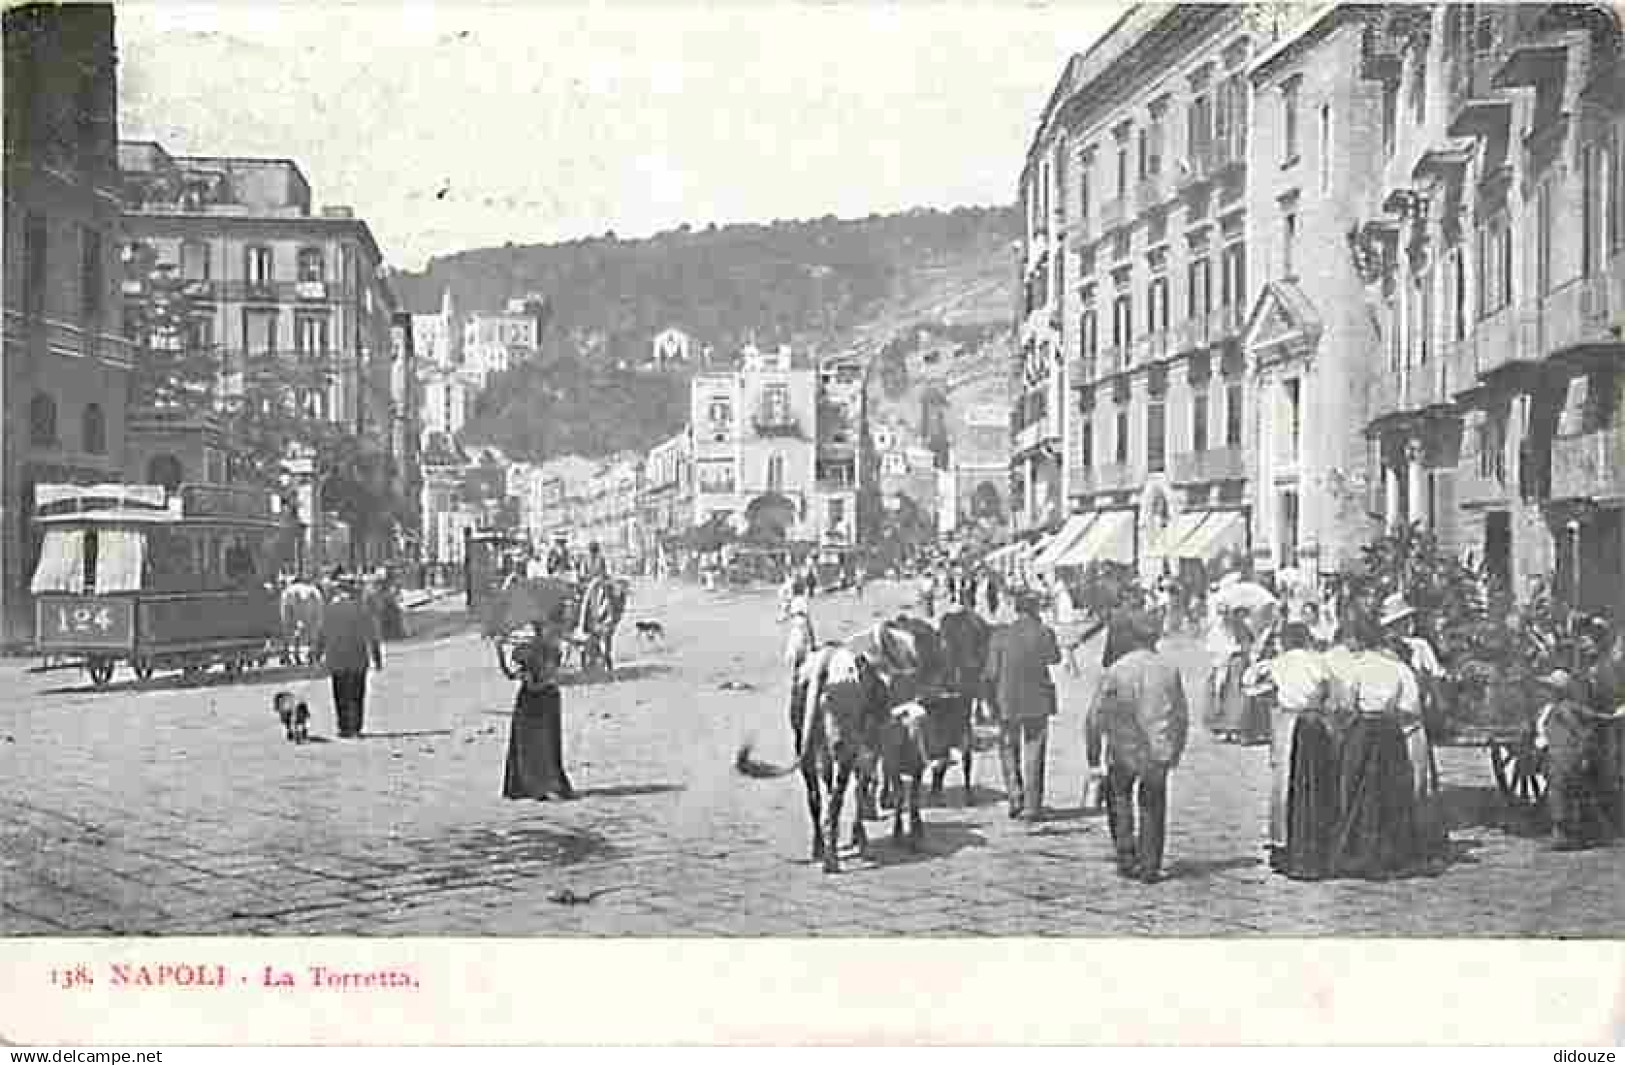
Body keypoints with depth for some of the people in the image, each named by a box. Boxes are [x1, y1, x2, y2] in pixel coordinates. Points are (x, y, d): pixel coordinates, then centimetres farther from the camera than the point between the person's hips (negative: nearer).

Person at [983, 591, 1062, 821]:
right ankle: (1032, 806, 7)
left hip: (1007, 701, 0)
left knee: (1008, 749, 16)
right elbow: (1055, 658, 11)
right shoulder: (1044, 632, -5)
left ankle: (1015, 794, 3)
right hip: (1037, 701, 0)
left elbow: (992, 673, -4)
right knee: (1034, 754, 7)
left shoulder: (1000, 636, -3)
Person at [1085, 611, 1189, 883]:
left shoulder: (1116, 671, -8)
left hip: (1124, 750, -2)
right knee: (1152, 808, 17)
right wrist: (1176, 751, 20)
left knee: (1119, 798, 22)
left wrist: (1093, 759, -1)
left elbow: (1094, 718, -8)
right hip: (1159, 750, 2)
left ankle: (1126, 858, 16)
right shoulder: (1169, 668, 2)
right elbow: (1182, 716, 8)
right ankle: (1150, 868, 15)